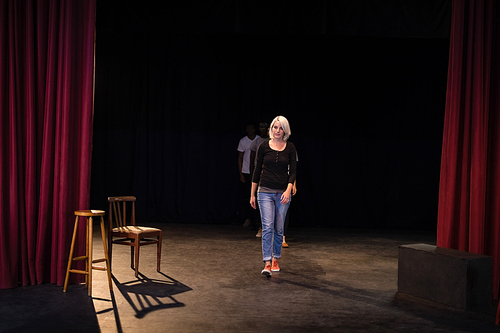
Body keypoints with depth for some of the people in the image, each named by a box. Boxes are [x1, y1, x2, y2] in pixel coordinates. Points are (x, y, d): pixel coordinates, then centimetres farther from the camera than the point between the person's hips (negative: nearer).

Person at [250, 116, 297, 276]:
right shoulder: (264, 147, 0)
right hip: (265, 192, -1)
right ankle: (267, 263, -13)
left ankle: (275, 260, 24)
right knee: (267, 227, -11)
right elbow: (257, 170, 4)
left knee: (279, 228, 8)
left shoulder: (290, 148, 1)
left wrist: (288, 190, -17)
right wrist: (252, 194, 3)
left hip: (283, 192, 1)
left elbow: (293, 171, -2)